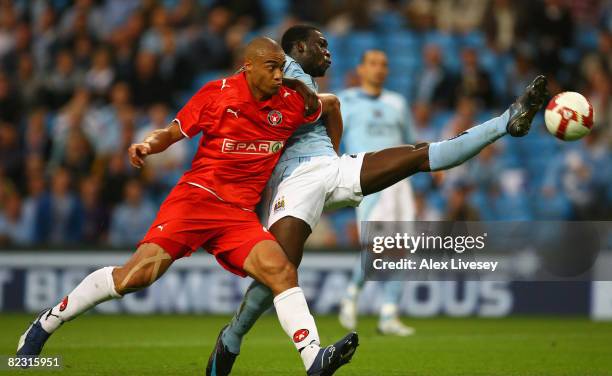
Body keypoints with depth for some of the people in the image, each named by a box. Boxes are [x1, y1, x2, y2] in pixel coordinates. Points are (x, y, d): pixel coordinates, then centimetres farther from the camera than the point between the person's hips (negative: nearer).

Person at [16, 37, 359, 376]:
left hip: (241, 214, 4)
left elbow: (330, 106, 24)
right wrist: (147, 144, -16)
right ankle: (47, 323, 1)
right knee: (137, 274, -14)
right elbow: (171, 133, 4)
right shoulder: (217, 93, -5)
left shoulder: (293, 103, 3)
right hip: (196, 196, -4)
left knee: (282, 272, -20)